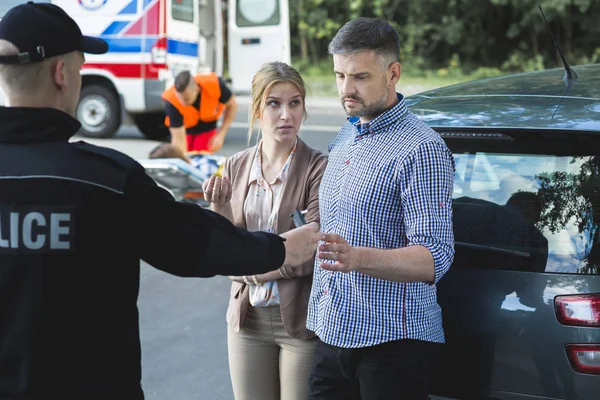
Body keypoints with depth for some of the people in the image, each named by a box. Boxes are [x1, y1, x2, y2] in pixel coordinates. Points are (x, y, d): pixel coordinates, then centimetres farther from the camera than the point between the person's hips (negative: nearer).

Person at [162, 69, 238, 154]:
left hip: (207, 127, 1)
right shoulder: (171, 101, -37)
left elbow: (232, 105, -16)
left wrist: (221, 134, -21)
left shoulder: (214, 84, -35)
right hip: (185, 130, 0)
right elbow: (179, 139, -35)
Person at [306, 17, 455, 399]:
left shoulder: (421, 148, -13)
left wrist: (356, 258, -35)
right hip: (332, 335, 7)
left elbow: (434, 259, -21)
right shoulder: (344, 137, 14)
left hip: (392, 343, -7)